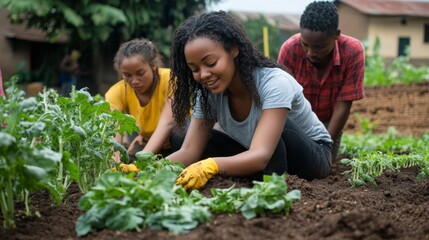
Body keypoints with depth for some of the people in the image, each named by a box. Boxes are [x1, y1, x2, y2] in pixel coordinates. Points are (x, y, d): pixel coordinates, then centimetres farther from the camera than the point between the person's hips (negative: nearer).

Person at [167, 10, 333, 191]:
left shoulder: (274, 83, -31)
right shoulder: (208, 93, -12)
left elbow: (261, 156, -44)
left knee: (274, 125, -36)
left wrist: (212, 166, -62)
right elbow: (189, 151, -21)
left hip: (314, 156, -6)